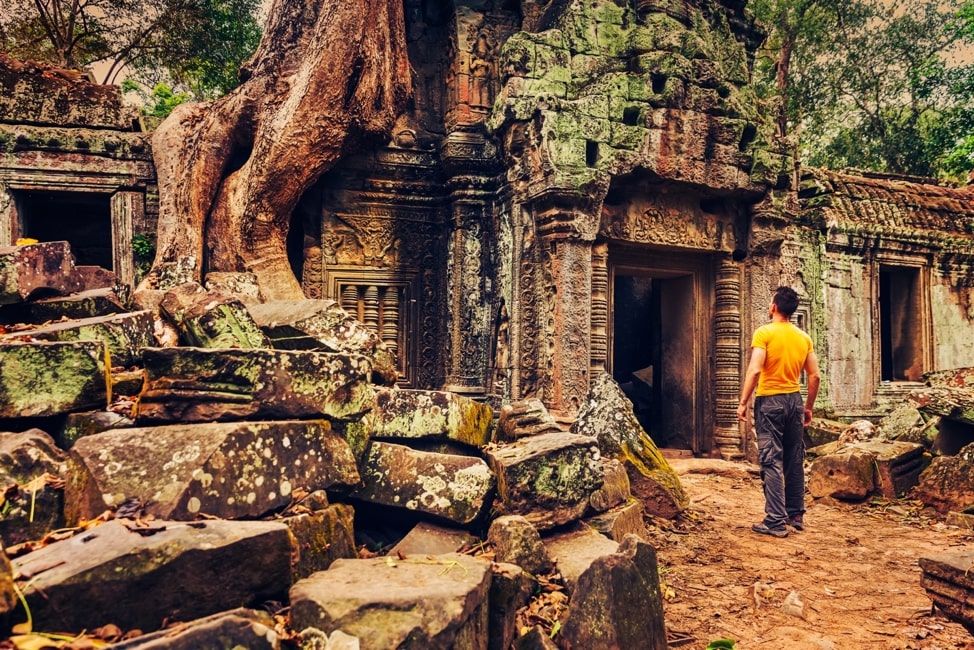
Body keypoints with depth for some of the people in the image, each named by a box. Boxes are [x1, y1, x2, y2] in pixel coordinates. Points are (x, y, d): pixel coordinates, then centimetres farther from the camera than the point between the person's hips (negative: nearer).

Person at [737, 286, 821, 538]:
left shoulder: (764, 333, -9)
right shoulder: (803, 337, 8)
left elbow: (755, 370, -17)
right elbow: (815, 376, 8)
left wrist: (743, 402, -11)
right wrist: (808, 407, 18)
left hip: (769, 400, -6)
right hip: (794, 400, 6)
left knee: (771, 461, -4)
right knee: (795, 460, 14)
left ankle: (776, 522, -4)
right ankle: (796, 515, 24)